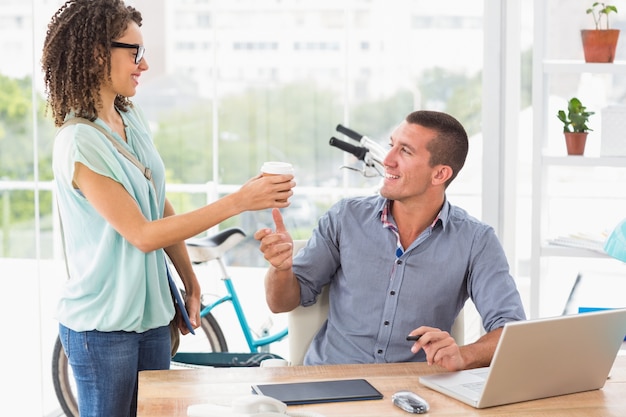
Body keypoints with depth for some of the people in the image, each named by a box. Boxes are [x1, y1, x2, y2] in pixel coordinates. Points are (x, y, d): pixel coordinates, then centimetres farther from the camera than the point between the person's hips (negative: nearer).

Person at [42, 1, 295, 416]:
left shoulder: (132, 118, 4)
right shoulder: (78, 144, -20)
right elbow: (143, 234, -21)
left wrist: (191, 283, 11)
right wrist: (239, 201, -22)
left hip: (151, 314, 7)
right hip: (103, 328, -7)